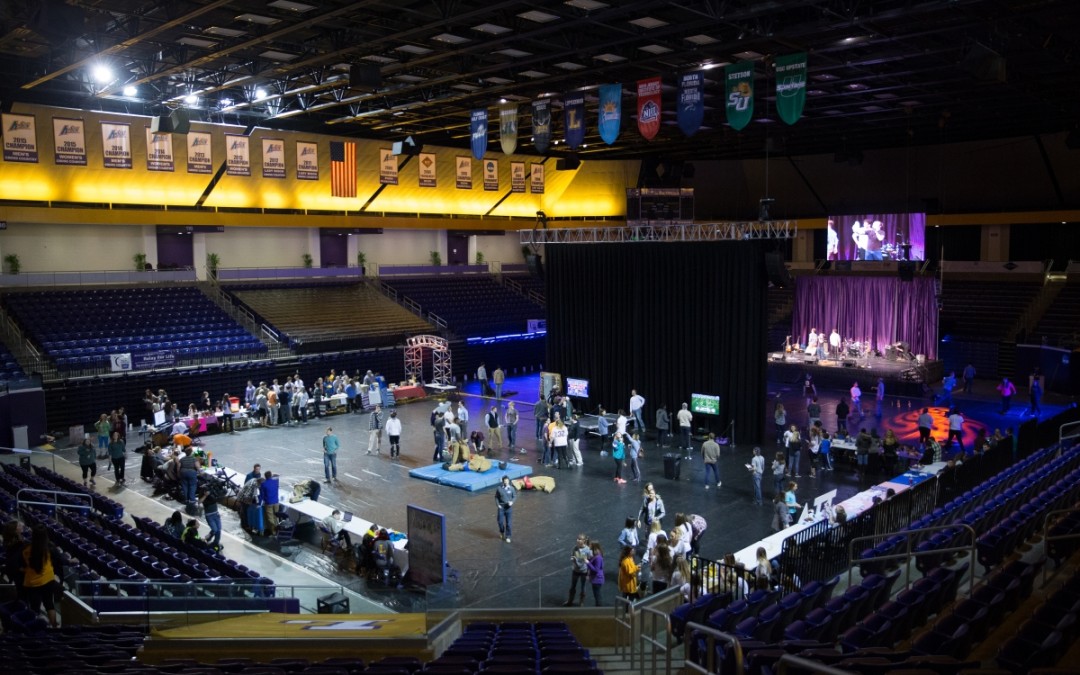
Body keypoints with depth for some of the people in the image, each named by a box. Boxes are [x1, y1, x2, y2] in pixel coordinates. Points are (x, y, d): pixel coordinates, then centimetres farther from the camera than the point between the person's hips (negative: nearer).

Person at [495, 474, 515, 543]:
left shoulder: (511, 488, -5)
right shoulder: (499, 488, -7)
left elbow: (514, 496, 4)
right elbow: (496, 497, 3)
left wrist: (512, 502, -13)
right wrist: (497, 504, -7)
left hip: (509, 507, 0)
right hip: (501, 506, 0)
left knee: (508, 522, 3)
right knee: (500, 521, -1)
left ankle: (507, 537, 15)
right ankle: (501, 532, 31)